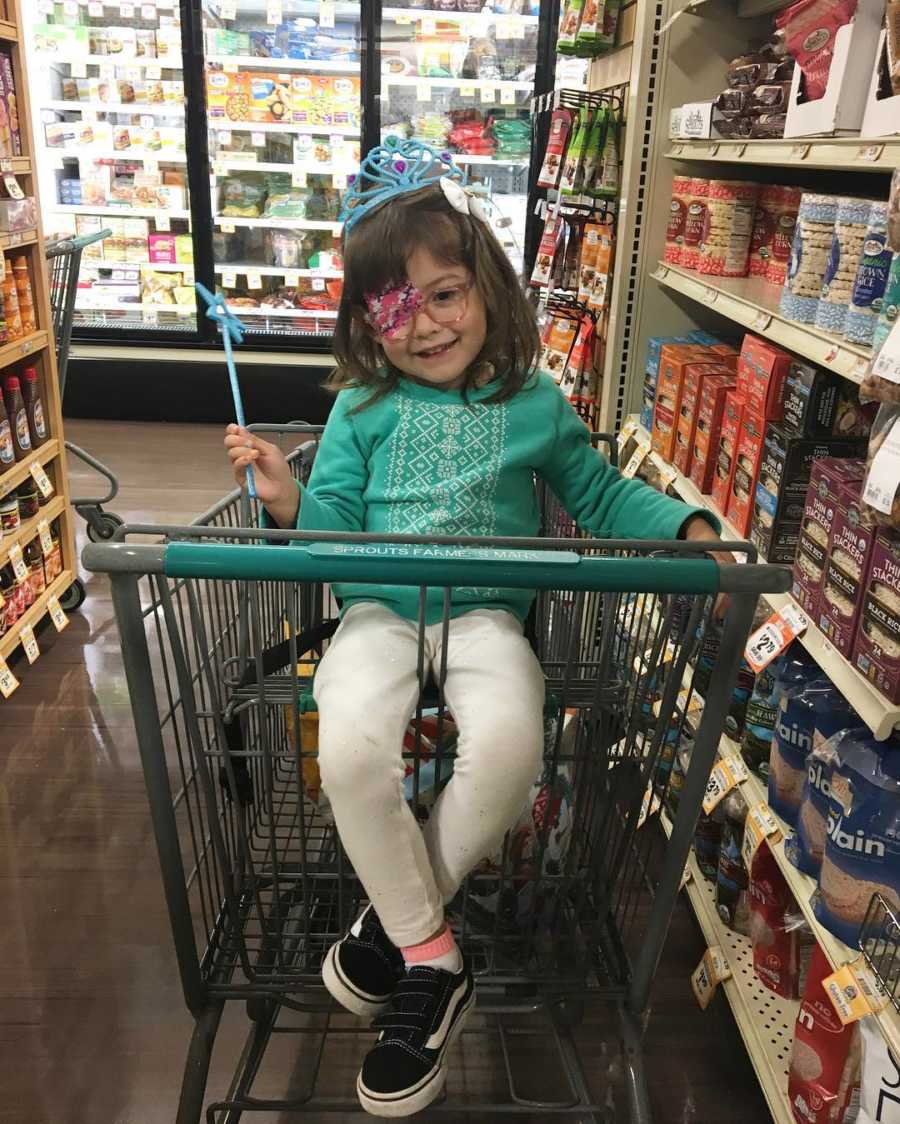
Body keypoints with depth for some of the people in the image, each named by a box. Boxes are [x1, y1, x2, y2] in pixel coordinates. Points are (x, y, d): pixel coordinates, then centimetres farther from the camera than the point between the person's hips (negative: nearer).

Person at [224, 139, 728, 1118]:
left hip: (488, 614, 0)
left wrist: (687, 526, 2)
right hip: (378, 611, 1)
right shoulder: (362, 411, 10)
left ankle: (397, 920, -4)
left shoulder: (534, 404, 10)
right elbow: (335, 522, 8)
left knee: (508, 743, -32)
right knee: (351, 748, -30)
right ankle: (431, 964, -6)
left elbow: (602, 497, 16)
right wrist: (289, 501, -13)